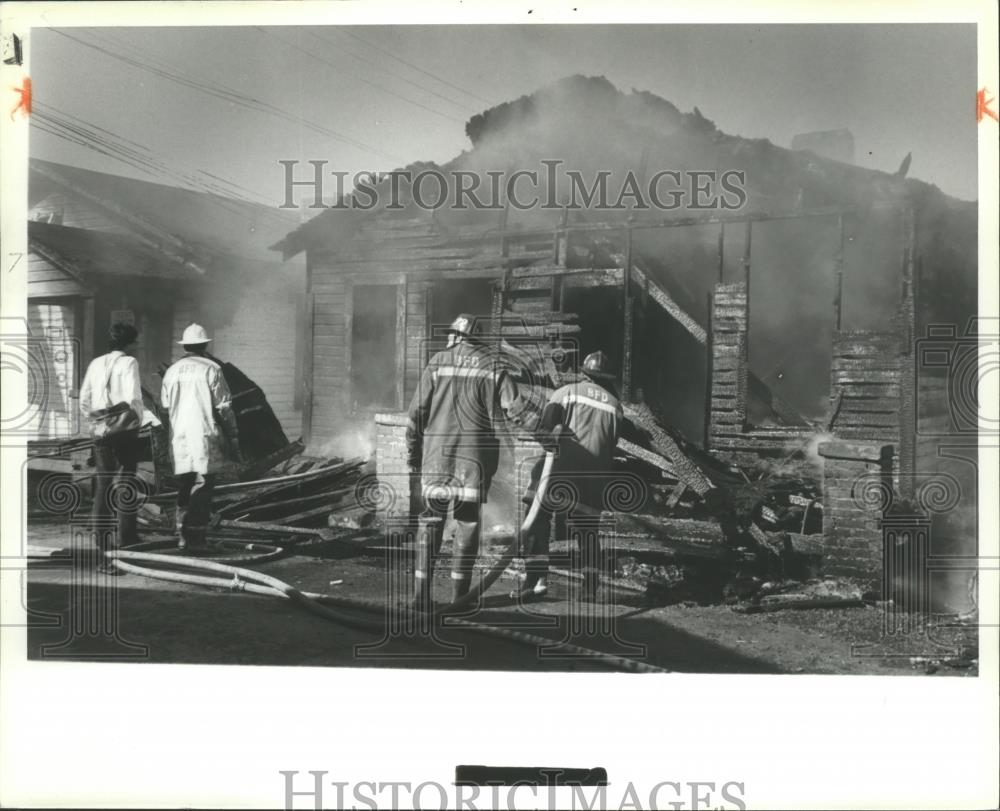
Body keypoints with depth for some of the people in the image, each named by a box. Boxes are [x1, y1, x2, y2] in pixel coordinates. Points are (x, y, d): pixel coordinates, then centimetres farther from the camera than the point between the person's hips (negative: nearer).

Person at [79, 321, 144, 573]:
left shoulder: (96, 363, 10)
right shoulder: (129, 363, -7)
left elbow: (84, 399, 11)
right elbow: (133, 399, -17)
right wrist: (137, 421, -4)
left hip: (100, 432, 5)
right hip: (125, 431, -5)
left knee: (102, 488, 7)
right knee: (126, 488, 4)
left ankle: (103, 552, 8)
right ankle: (126, 545, 4)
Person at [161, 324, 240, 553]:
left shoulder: (172, 371, 9)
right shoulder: (211, 369, -5)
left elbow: (165, 406, 13)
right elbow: (224, 408, -7)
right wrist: (233, 439, -1)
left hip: (179, 438, 5)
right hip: (205, 438, -5)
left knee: (184, 488, 13)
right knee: (202, 489, -3)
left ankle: (184, 538, 17)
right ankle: (196, 541, -6)